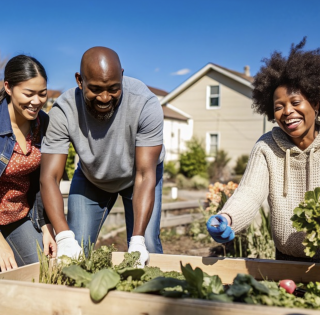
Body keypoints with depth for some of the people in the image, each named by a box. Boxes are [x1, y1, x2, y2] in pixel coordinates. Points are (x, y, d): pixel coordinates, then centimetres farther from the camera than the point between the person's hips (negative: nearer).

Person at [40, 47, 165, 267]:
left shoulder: (146, 104, -34)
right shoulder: (63, 111, -30)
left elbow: (145, 176, -34)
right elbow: (49, 178, -30)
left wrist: (138, 240, -41)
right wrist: (64, 237, -44)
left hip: (138, 174, -1)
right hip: (91, 178, 2)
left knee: (147, 247, -13)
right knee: (75, 250, -5)